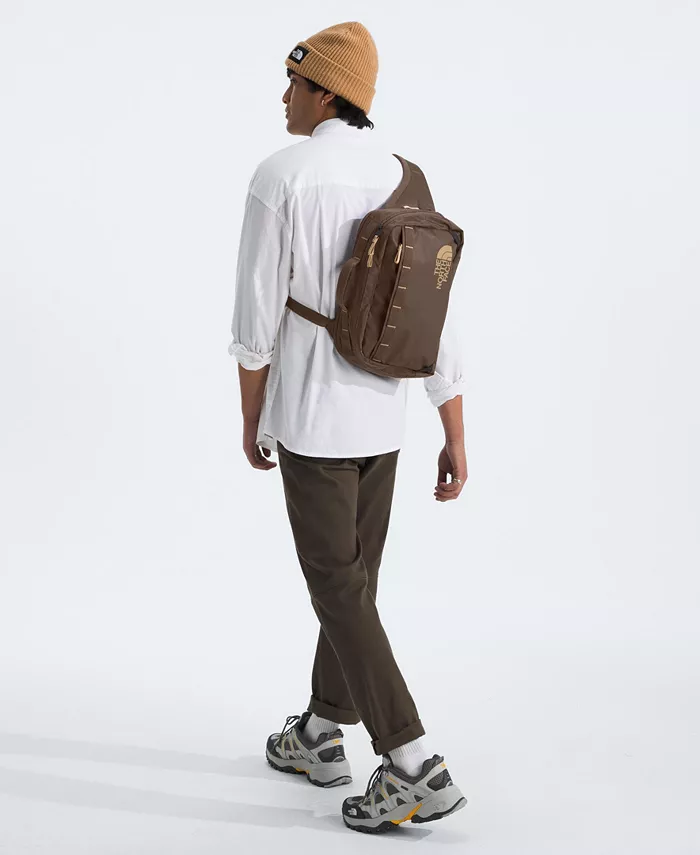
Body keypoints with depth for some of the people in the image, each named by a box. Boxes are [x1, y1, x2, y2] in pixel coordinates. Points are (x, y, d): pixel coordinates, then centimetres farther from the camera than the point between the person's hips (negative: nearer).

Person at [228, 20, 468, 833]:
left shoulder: (280, 177, -15)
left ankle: (414, 769, -3)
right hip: (380, 419, 7)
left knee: (339, 591, -1)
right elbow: (437, 326, 0)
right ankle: (319, 734, 31)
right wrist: (456, 440, 3)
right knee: (353, 575, 18)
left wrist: (251, 422, 0)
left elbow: (256, 318, -14)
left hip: (310, 419, -7)